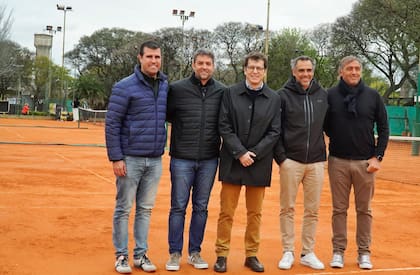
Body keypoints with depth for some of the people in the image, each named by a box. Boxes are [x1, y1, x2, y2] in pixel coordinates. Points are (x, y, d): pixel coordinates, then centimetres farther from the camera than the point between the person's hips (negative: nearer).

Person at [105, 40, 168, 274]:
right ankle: (122, 255, 15)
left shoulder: (166, 86, 7)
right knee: (124, 208, 4)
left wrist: (162, 150, 7)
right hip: (130, 158, -4)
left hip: (155, 160, 4)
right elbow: (112, 124, -8)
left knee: (146, 209, 11)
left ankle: (141, 254, 21)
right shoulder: (125, 87, -7)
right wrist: (116, 158, -13)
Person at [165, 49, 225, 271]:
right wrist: (182, 125, -3)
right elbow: (165, 114, 4)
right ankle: (175, 253, 15)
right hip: (182, 159, -2)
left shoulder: (222, 92, 2)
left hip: (209, 160, 2)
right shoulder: (177, 89, -4)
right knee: (178, 207, 3)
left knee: (201, 207, 10)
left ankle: (195, 252, 22)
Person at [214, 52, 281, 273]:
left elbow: (274, 132, 1)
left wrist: (253, 153, -10)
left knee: (255, 213, 9)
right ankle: (222, 255, 13)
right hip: (232, 162, -1)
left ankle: (252, 255, 20)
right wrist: (240, 153, -12)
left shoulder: (274, 99, 4)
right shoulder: (230, 93, 1)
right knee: (226, 212, 3)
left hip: (259, 164, 1)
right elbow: (224, 127, -3)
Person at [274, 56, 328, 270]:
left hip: (316, 162, 3)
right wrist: (280, 157, -8)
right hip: (291, 161, -3)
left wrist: (326, 153, 8)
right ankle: (288, 252, 14)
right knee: (287, 209, 4)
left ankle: (308, 253, 18)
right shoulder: (283, 95, -1)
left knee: (312, 210, 7)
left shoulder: (323, 95, 7)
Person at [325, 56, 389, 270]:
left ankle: (364, 252, 16)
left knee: (364, 210, 6)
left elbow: (384, 128, 5)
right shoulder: (330, 96, 0)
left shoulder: (373, 96, 3)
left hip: (365, 163, 1)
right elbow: (324, 126, 7)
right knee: (339, 209, 6)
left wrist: (377, 157, -2)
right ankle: (338, 251, 15)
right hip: (338, 162, 0)